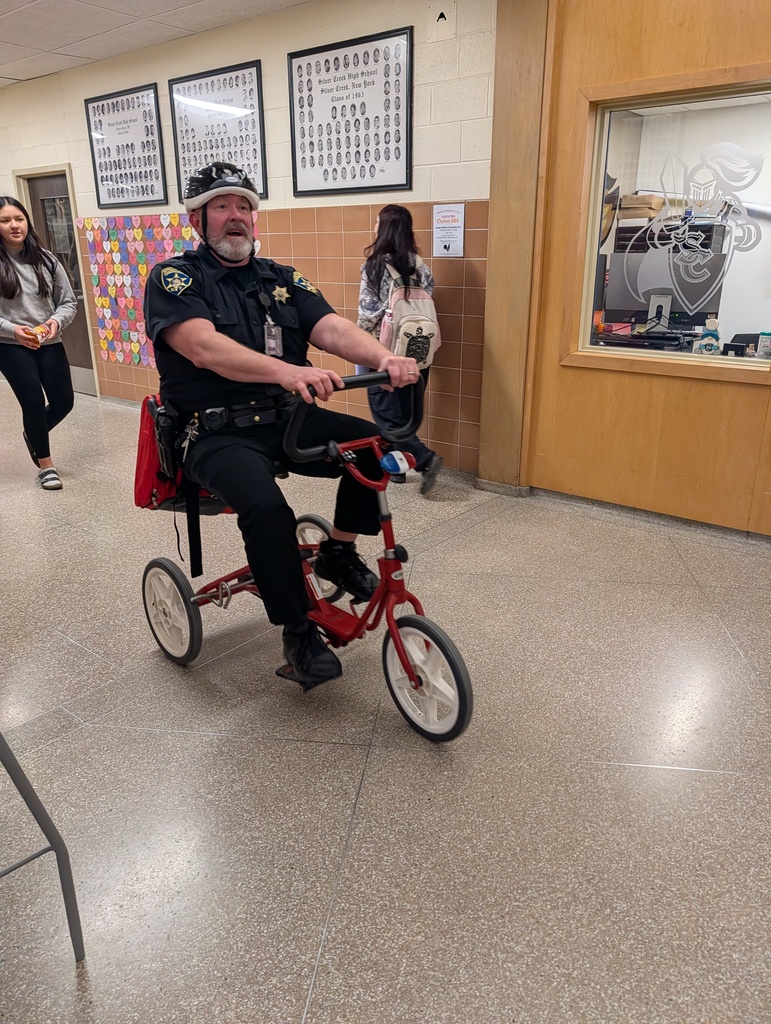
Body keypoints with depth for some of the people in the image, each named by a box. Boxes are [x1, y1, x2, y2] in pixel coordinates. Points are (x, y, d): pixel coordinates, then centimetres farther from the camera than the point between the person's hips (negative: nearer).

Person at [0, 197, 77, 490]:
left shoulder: (45, 259, 2)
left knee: (63, 401, 5)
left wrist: (56, 321, -14)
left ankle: (34, 434, 40)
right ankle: (46, 465, 18)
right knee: (33, 402, -3)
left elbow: (69, 301, 4)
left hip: (49, 343, 3)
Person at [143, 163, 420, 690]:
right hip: (217, 433, -5)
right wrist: (288, 372, -38)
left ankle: (339, 552, 7)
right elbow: (204, 347, -21)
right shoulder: (174, 278, -1)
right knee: (266, 507, -32)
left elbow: (332, 327, -4)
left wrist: (384, 357, -26)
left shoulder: (282, 279, 13)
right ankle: (299, 630, -9)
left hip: (286, 418, 5)